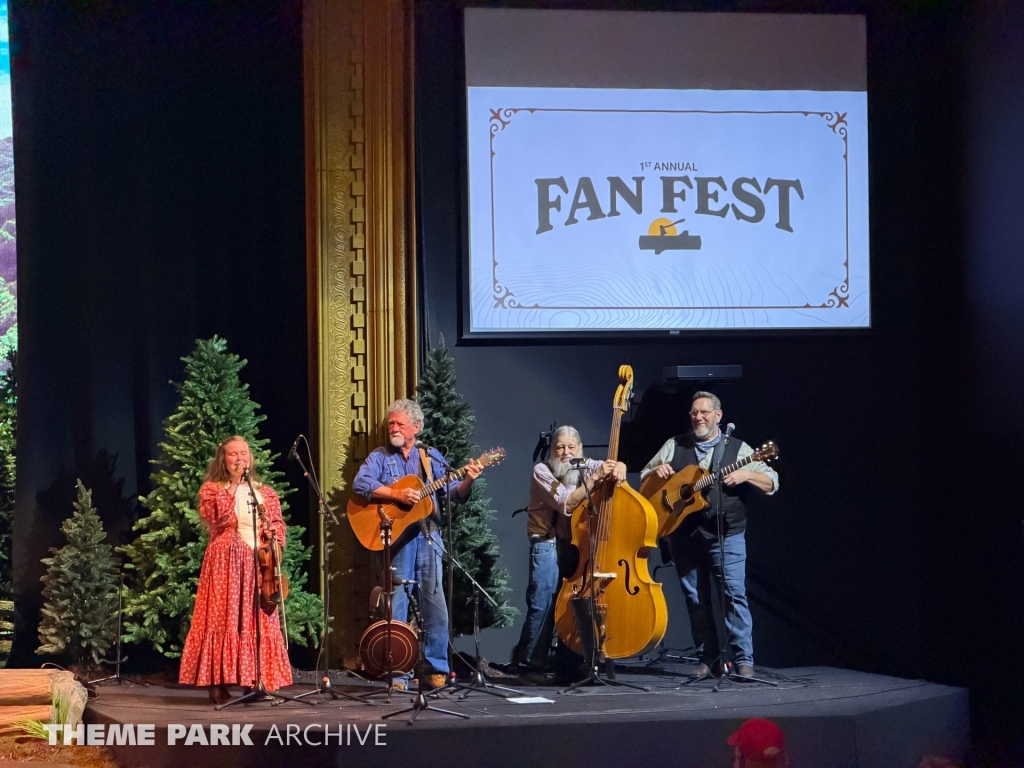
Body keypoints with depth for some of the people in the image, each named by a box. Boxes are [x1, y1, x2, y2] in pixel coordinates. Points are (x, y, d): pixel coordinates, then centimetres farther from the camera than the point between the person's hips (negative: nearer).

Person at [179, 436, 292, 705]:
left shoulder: (264, 492, 17)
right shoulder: (212, 489, 7)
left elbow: (278, 522, 14)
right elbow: (215, 516, -12)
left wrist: (273, 538, -7)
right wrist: (232, 487, -12)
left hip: (259, 563, 3)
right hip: (225, 562, -3)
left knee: (259, 620, 0)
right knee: (222, 618, -7)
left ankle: (259, 680, 3)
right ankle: (218, 682, -7)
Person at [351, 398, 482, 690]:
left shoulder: (431, 457, 12)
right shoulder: (380, 456, 6)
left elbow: (454, 493, 6)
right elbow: (360, 484, -11)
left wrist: (468, 481, -15)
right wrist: (396, 494, -19)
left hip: (427, 536, 2)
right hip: (396, 537, -2)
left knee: (435, 604, -1)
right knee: (396, 605, 0)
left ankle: (437, 669, 6)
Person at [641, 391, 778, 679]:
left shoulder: (737, 449, 4)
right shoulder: (674, 446, 12)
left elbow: (771, 483, 0)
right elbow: (644, 476, 18)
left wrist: (745, 474, -18)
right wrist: (656, 470, -5)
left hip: (725, 536, -3)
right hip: (683, 535, 3)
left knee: (735, 593, -12)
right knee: (695, 598, 6)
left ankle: (744, 660, -10)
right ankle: (710, 660, 14)